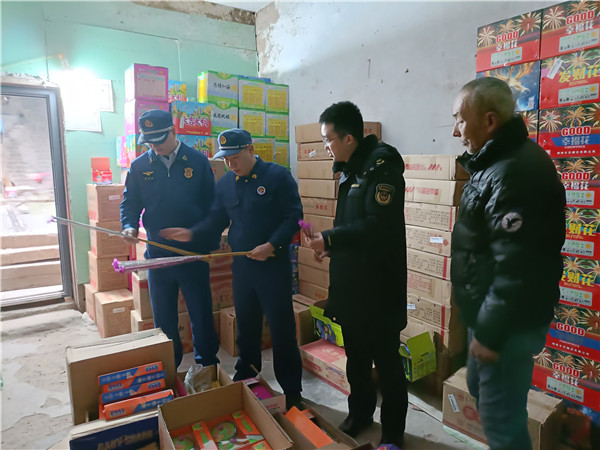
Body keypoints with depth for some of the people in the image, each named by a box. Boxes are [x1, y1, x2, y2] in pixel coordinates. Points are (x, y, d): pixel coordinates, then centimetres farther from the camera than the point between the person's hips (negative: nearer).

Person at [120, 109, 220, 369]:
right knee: (163, 320, 15)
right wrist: (129, 226, -12)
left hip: (195, 253, -2)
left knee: (202, 316, 9)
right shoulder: (139, 166, 3)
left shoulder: (198, 161, -2)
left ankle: (208, 367, 30)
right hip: (158, 255, 2)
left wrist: (214, 244, -3)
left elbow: (211, 205, 0)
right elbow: (130, 204, 10)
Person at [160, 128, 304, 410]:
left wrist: (272, 245, -21)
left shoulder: (277, 176, -9)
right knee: (245, 325, 18)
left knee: (282, 328, 1)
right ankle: (245, 378, 38)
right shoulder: (225, 183, 8)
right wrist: (191, 233, -2)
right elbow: (217, 220, 13)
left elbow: (293, 216, -11)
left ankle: (291, 391, 16)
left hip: (274, 264, -5)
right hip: (241, 265, 5)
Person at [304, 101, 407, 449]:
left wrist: (330, 239, -19)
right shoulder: (351, 168, 11)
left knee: (386, 361, 9)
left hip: (379, 283, -8)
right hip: (351, 281, 9)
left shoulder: (381, 164, -16)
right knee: (356, 357, 21)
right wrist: (332, 246, 2)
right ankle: (360, 413, 42)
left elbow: (379, 225, -26)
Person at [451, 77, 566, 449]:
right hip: (491, 314, 10)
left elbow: (515, 268, -27)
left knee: (500, 416, 6)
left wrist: (490, 332, -19)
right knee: (480, 390, 26)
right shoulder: (499, 162, 9)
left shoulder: (516, 173, -25)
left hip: (508, 324, -10)